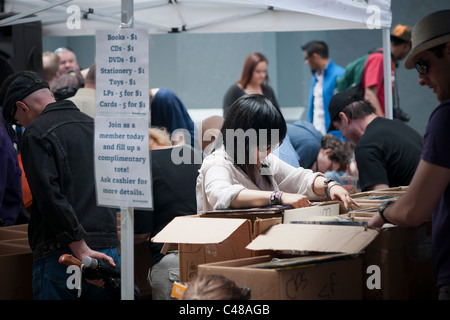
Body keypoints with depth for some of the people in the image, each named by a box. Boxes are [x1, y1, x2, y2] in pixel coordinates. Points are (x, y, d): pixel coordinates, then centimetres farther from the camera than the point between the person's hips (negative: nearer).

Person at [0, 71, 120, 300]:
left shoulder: (36, 133, -6)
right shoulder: (96, 125, 16)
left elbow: (50, 196, -17)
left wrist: (81, 249, -18)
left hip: (60, 255, -6)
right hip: (109, 249, 6)